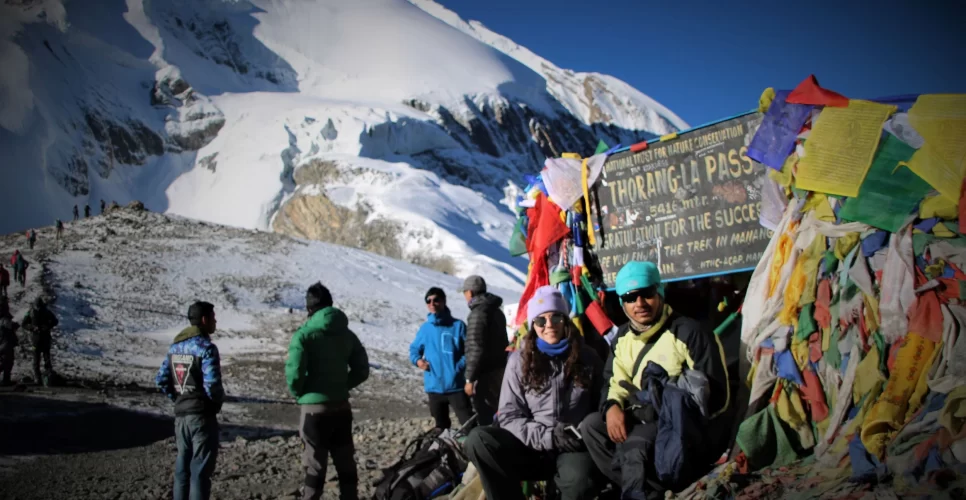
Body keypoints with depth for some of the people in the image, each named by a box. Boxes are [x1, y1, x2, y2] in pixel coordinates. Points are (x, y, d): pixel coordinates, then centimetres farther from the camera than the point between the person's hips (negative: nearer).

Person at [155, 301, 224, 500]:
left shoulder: (175, 346, 9)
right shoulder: (206, 347, -16)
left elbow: (161, 381, 9)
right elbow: (212, 385, -23)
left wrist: (178, 398, 15)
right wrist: (218, 401, -4)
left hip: (180, 414, 7)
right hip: (202, 416, -7)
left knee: (183, 467, 16)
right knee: (200, 470, 0)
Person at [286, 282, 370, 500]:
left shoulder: (304, 335, -11)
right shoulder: (347, 334, 5)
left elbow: (294, 374, -17)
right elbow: (362, 370, 7)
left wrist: (299, 393, 2)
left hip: (314, 408, -5)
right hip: (341, 406, 5)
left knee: (315, 465, 2)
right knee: (346, 463, 15)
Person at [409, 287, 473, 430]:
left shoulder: (457, 325, -3)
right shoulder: (425, 328, 7)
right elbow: (414, 349, 18)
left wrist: (459, 367, -16)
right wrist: (417, 360, -4)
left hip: (455, 385, -4)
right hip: (434, 386, 4)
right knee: (441, 425, 16)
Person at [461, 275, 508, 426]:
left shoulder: (478, 313, -15)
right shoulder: (496, 310, 15)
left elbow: (475, 349, -20)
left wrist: (470, 378, -18)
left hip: (486, 373, -9)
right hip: (499, 368, 9)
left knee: (486, 416, -6)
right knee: (496, 411, 16)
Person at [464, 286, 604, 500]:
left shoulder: (587, 357, 6)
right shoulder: (520, 360, 3)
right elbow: (509, 416, 0)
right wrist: (545, 436, -17)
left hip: (574, 447, -1)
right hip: (531, 447, 2)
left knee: (579, 481, -38)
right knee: (478, 440, -26)